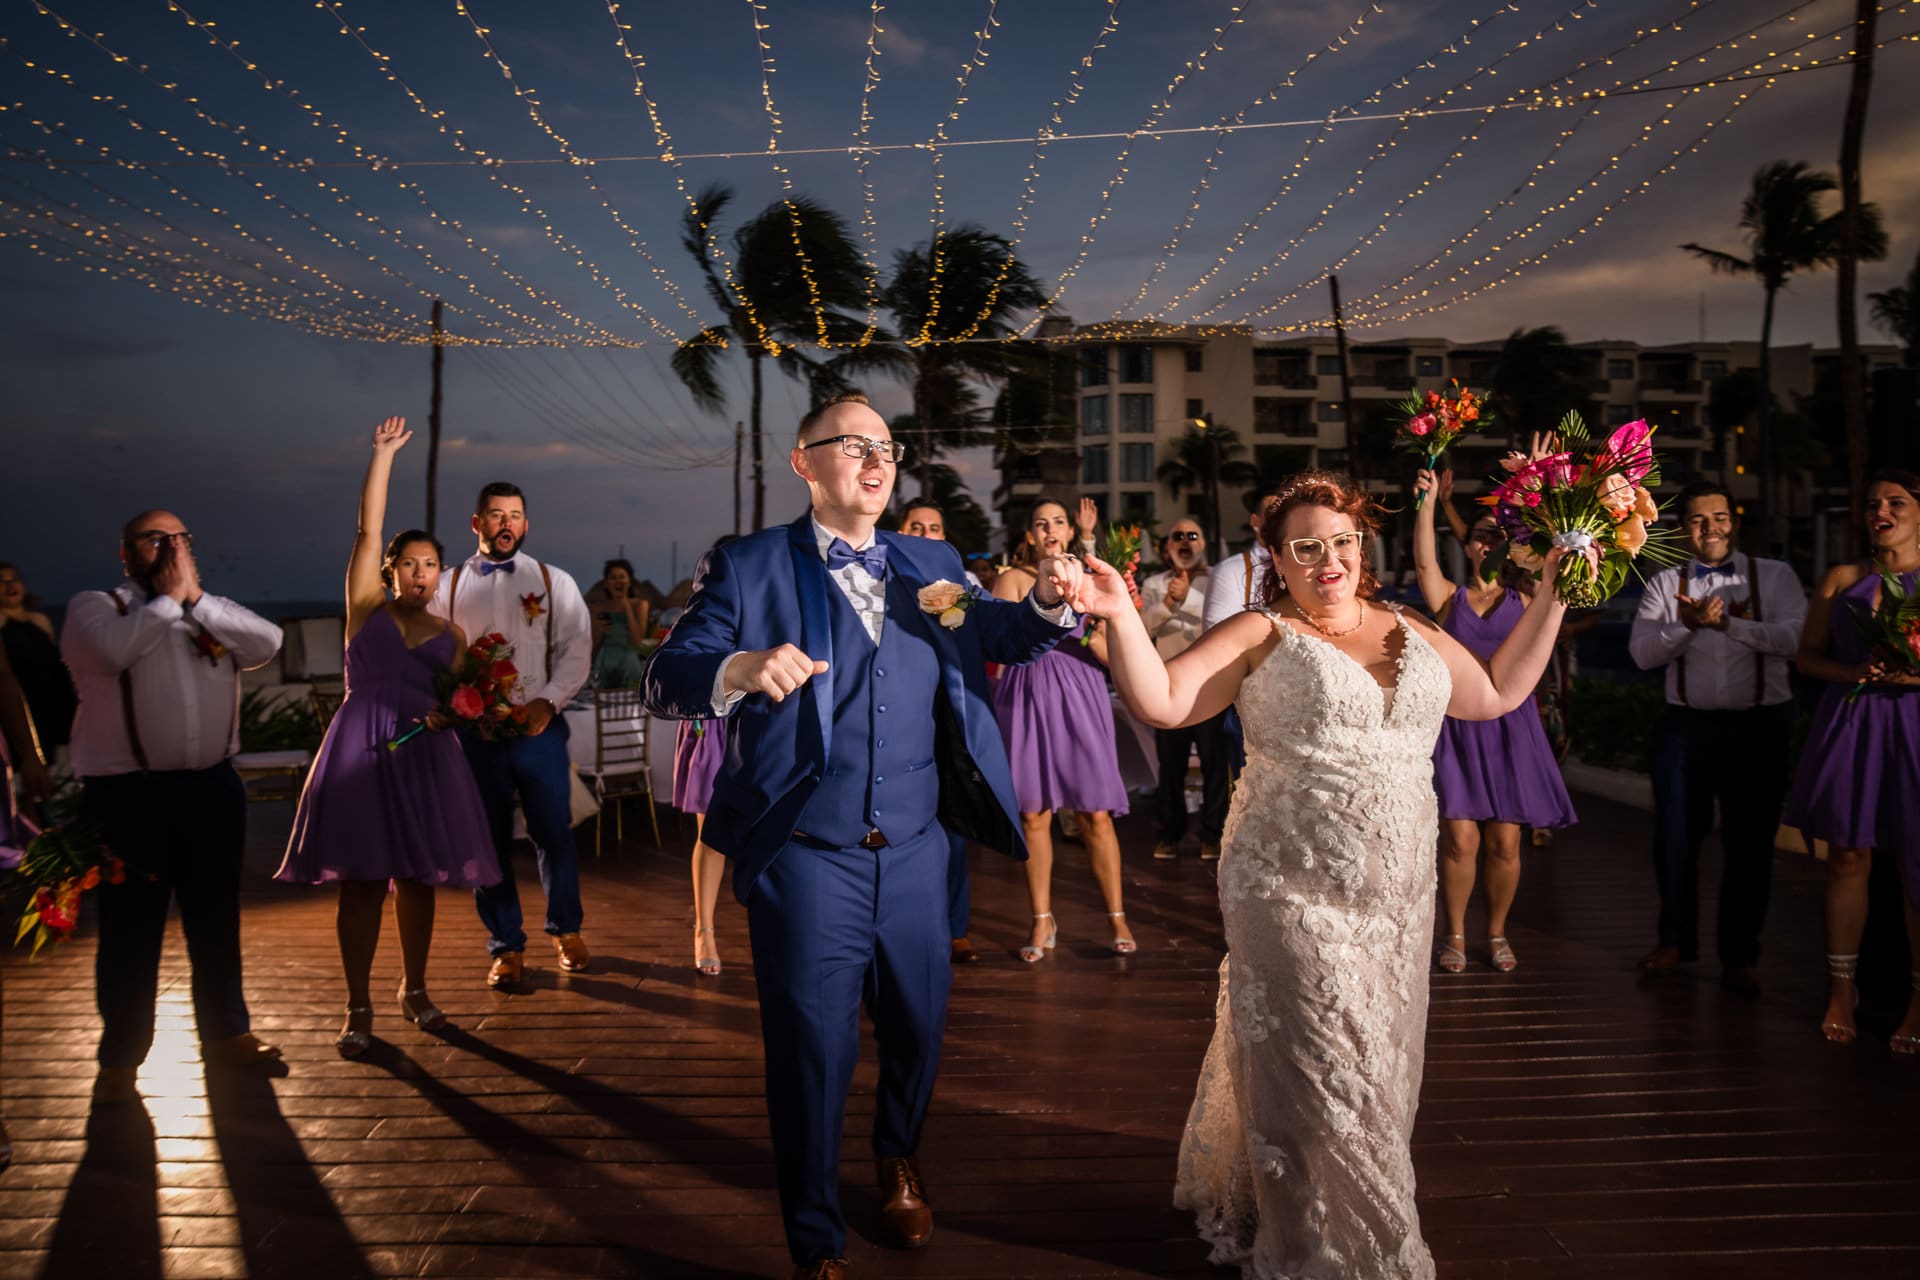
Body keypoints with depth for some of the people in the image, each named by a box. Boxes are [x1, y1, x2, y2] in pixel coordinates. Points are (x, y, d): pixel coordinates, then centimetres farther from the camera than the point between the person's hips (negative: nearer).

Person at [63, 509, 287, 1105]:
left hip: (212, 787, 4)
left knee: (216, 918, 14)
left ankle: (225, 1032, 29)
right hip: (127, 793, -4)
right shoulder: (94, 606, 2)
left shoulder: (212, 610, 13)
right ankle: (119, 1059, 17)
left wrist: (196, 597, -10)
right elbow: (113, 649, -21)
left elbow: (268, 642, -6)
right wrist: (169, 597, -9)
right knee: (131, 928, 3)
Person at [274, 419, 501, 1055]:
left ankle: (414, 992, 24)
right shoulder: (366, 607, 4)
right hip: (361, 751, -3)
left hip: (425, 756, 3)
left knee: (418, 877, 8)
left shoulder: (450, 636, 12)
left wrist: (447, 713, -7)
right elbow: (368, 528, -2)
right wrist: (384, 452, -2)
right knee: (362, 879, -1)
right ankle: (359, 1009, 9)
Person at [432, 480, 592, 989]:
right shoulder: (447, 586, 7)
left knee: (553, 833, 5)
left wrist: (547, 700, -13)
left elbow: (576, 652, 0)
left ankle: (566, 930, 25)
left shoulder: (554, 582, 6)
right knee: (488, 840, 6)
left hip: (539, 727, 0)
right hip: (474, 731, 1)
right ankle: (506, 947, 19)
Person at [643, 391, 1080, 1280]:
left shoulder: (933, 565, 10)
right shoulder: (748, 568, -3)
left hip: (915, 850, 4)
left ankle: (898, 1159, 51)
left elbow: (998, 640, 17)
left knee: (918, 1025, 17)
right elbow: (665, 679, -9)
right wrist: (740, 668, -32)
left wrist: (1045, 603, -6)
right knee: (812, 1049, 6)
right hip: (806, 857, -4)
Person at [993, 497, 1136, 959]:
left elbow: (1111, 654, 8)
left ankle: (1117, 918, 10)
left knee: (1095, 814, -2)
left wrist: (1086, 629, -12)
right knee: (1034, 815, 2)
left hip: (1079, 697, 1)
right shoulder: (1012, 579, 6)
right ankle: (1042, 922, 13)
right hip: (1027, 699, -1)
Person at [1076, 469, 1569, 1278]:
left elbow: (1496, 693, 20)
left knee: (1377, 1062, 18)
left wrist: (1550, 600, 17)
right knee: (1314, 1067, 3)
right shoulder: (1260, 636, -6)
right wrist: (1121, 617, -29)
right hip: (1293, 890, -6)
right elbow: (1161, 701, -15)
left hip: (1395, 894, 6)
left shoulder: (1411, 633, 11)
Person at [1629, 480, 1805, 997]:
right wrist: (1689, 625, -23)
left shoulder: (1775, 576, 3)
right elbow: (1642, 651, -7)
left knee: (1749, 842, 5)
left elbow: (1793, 637, -13)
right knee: (1675, 837, 9)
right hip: (1686, 725, 1)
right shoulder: (1665, 584, 5)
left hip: (1758, 726, -1)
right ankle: (1676, 940, 28)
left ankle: (1739, 955, 20)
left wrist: (1729, 622, -24)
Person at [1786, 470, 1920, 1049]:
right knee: (1848, 856, 6)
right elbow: (1808, 654, 11)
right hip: (1849, 725, 2)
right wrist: (1854, 672, -8)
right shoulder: (1841, 580, 11)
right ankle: (1842, 988, 16)